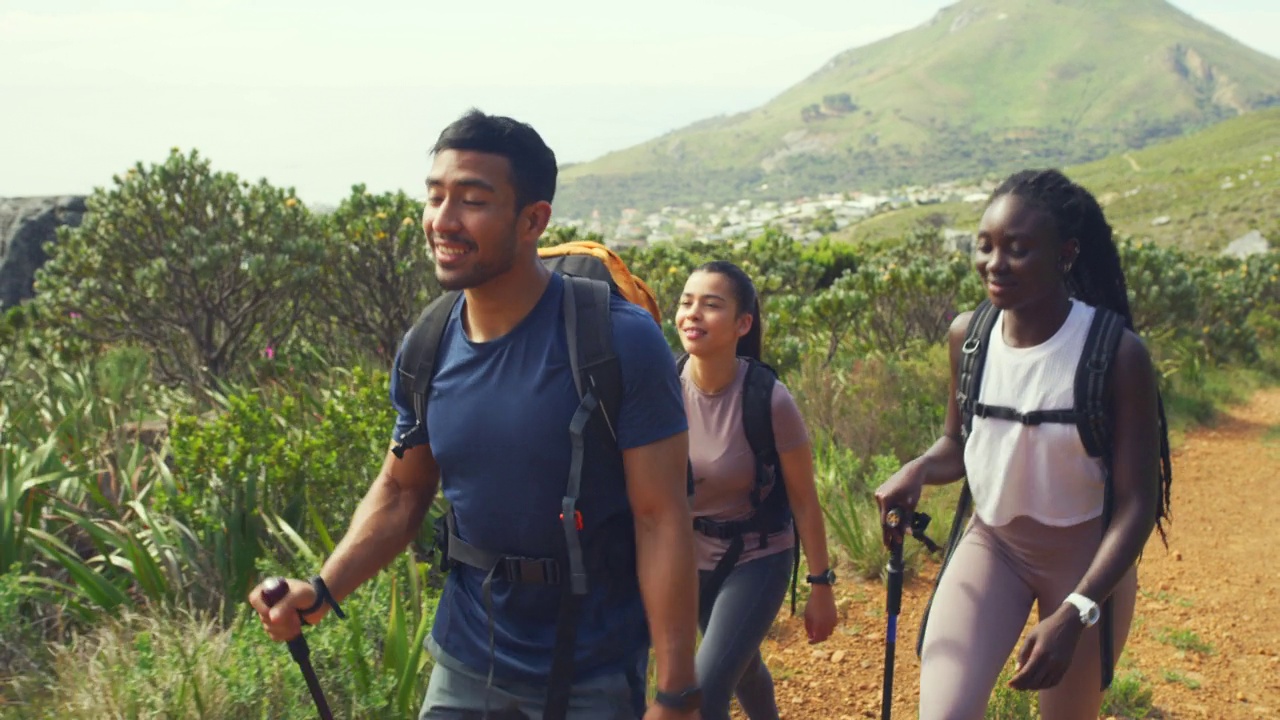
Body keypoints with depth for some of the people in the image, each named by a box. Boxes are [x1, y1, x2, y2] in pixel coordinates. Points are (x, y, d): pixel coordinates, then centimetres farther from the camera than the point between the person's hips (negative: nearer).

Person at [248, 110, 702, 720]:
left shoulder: (621, 341, -19)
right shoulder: (425, 350, -4)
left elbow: (661, 519, -18)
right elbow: (400, 492, 8)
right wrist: (322, 591, -7)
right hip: (464, 666, 4)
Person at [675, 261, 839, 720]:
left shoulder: (769, 401, -25)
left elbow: (803, 499, -13)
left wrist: (821, 586, -7)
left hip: (757, 558, -4)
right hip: (691, 555, 4)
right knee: (741, 668, 26)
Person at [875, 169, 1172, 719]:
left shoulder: (1115, 353, -21)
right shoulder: (968, 335, -9)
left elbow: (1137, 502, -18)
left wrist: (1074, 613, -28)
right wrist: (918, 470, -16)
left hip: (1086, 555, -2)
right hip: (990, 541, 2)